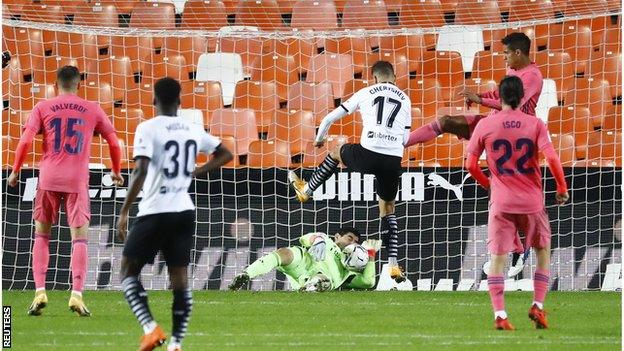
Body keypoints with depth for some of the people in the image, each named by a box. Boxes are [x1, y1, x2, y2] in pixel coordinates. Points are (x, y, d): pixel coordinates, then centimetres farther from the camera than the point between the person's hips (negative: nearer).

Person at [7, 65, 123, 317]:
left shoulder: (43, 108, 4)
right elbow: (114, 143, 11)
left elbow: (25, 142, -4)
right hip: (78, 181, 0)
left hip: (48, 179, 0)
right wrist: (116, 172, 26)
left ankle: (40, 291, 1)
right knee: (79, 237, 1)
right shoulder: (92, 110, 8)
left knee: (42, 235, 12)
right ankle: (77, 294, -11)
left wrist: (15, 171, 7)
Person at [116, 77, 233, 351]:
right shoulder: (193, 130, 8)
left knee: (128, 271, 5)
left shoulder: (148, 129, -11)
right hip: (185, 212, 5)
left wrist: (124, 212, -16)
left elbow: (141, 172, -20)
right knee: (180, 279, 8)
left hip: (155, 212, -5)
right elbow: (225, 155, 20)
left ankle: (151, 328, -13)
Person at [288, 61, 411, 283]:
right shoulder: (404, 100, 17)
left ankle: (306, 190, 47)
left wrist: (319, 139, 38)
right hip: (394, 160, 2)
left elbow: (330, 118, 18)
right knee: (388, 208, 21)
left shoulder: (366, 93, 11)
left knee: (337, 153, 32)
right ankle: (393, 264, 11)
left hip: (369, 155, -2)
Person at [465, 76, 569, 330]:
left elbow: (471, 165, 0)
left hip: (501, 202, 0)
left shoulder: (485, 125, -1)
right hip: (532, 201, 0)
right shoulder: (535, 125, -3)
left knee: (497, 258, 2)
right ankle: (538, 306, 9)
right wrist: (562, 188, 0)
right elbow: (552, 158, -14)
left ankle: (499, 314, -10)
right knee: (543, 252, 19)